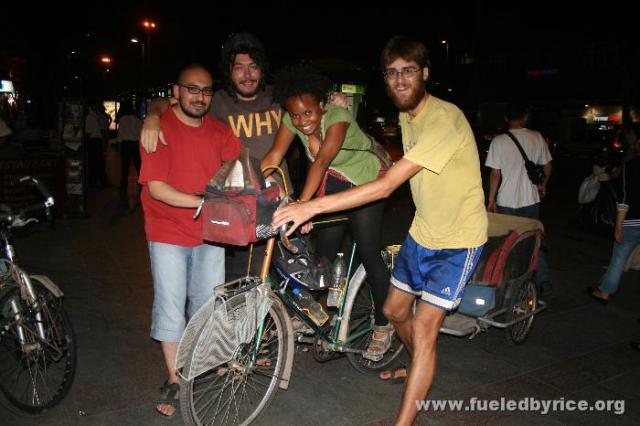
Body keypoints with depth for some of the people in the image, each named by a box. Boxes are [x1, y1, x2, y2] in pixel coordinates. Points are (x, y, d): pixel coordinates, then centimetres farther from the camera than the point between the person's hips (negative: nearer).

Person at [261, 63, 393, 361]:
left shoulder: (338, 119, -33)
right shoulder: (292, 120, -16)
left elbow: (321, 161, -45)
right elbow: (273, 157, -21)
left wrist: (302, 204, -56)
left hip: (367, 182, -5)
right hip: (335, 182, 5)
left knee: (368, 253, -6)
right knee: (325, 251, 3)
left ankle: (383, 326, 10)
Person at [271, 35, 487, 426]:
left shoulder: (444, 120, -27)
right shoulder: (406, 116, 2)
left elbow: (385, 186, -34)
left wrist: (313, 206, -37)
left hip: (457, 241, -8)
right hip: (422, 232, 8)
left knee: (424, 329, -9)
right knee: (395, 310, 17)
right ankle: (421, 369, 46)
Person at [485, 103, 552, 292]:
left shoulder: (499, 141, -11)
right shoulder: (537, 138, -1)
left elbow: (495, 174, -10)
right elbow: (547, 166, 8)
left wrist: (491, 200, -1)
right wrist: (543, 185, 26)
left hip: (506, 202, -3)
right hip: (531, 200, 3)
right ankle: (543, 280, 18)